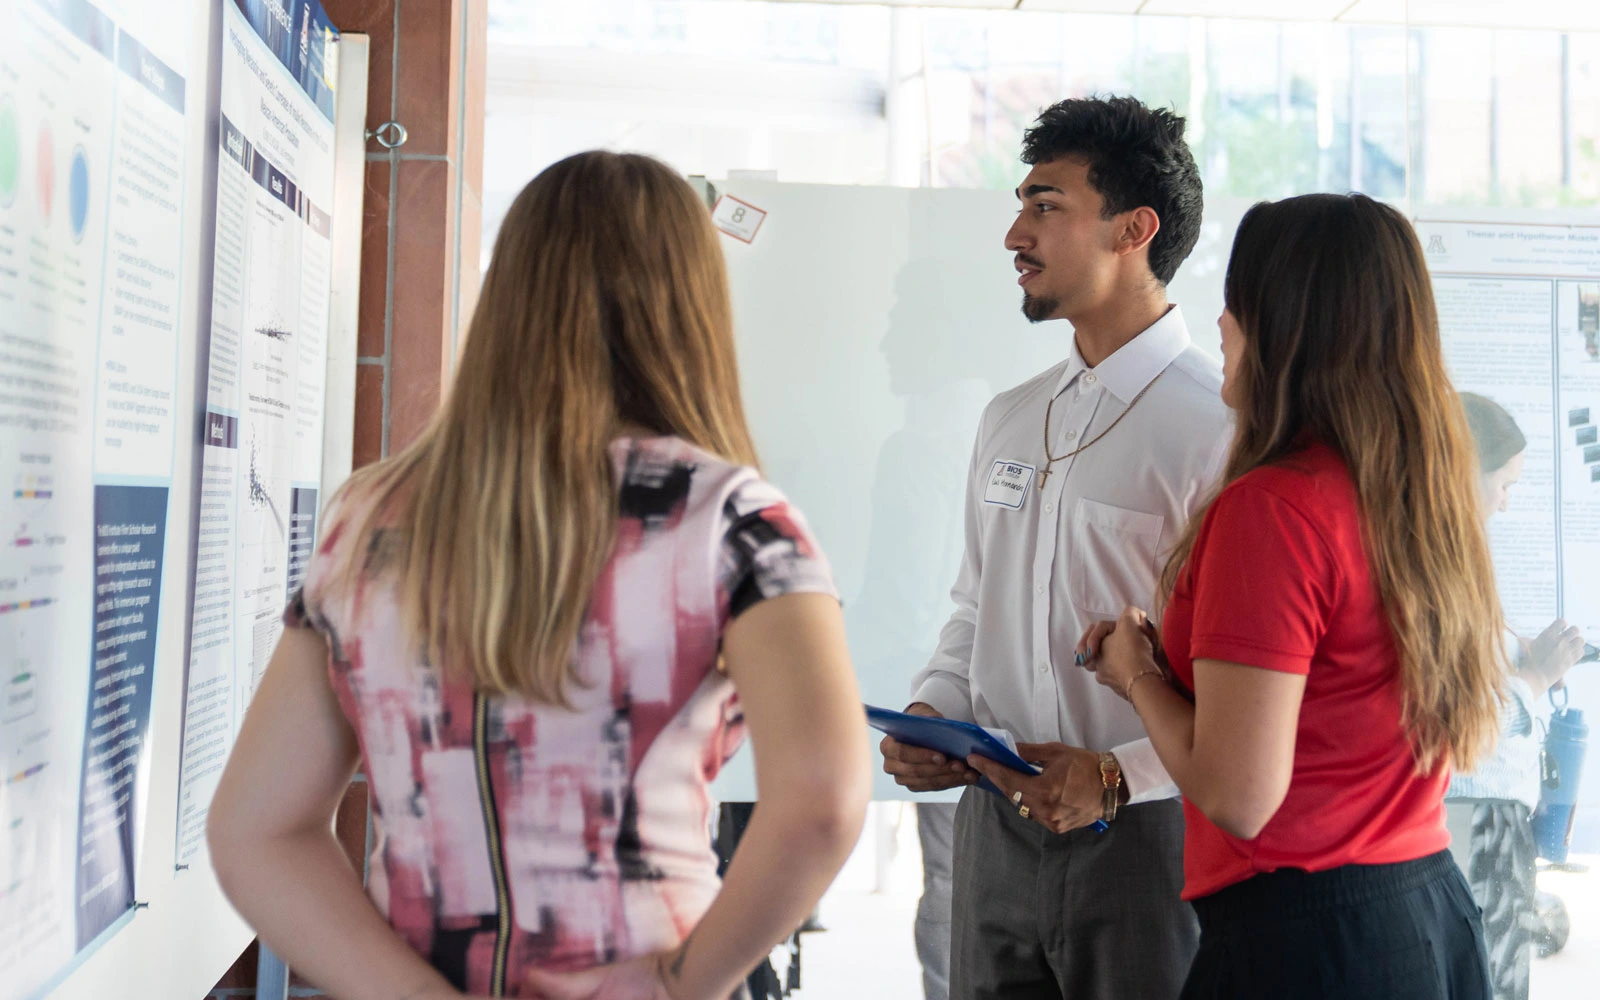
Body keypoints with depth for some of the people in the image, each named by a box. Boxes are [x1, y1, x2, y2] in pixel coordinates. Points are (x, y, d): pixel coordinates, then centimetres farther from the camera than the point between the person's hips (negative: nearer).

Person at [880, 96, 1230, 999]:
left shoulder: (1220, 425, -12)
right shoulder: (1009, 419, 12)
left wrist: (1118, 775, -23)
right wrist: (931, 713, 2)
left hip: (1143, 838, -6)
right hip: (995, 829, 6)